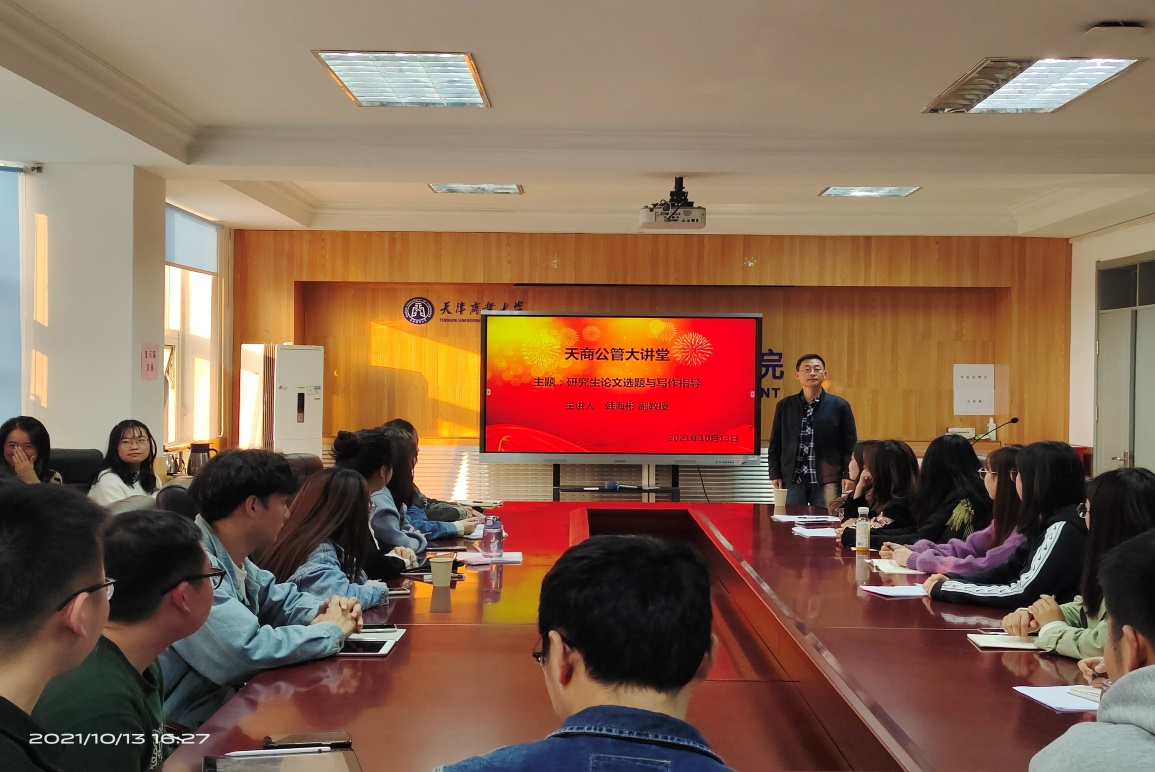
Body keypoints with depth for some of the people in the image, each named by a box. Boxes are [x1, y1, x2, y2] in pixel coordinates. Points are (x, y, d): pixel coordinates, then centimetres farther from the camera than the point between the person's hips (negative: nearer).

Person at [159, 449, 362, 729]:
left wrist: (322, 611, -3)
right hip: (183, 729, -9)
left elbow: (279, 598, 19)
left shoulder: (231, 558, 4)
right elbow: (250, 649, -33)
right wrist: (331, 630, -18)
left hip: (223, 702, 9)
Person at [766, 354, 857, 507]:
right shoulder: (784, 406, 7)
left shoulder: (839, 406, 2)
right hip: (792, 480, 2)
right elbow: (775, 444, 10)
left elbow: (850, 445, 3)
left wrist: (848, 475, -6)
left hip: (827, 481, -1)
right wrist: (775, 474, 2)